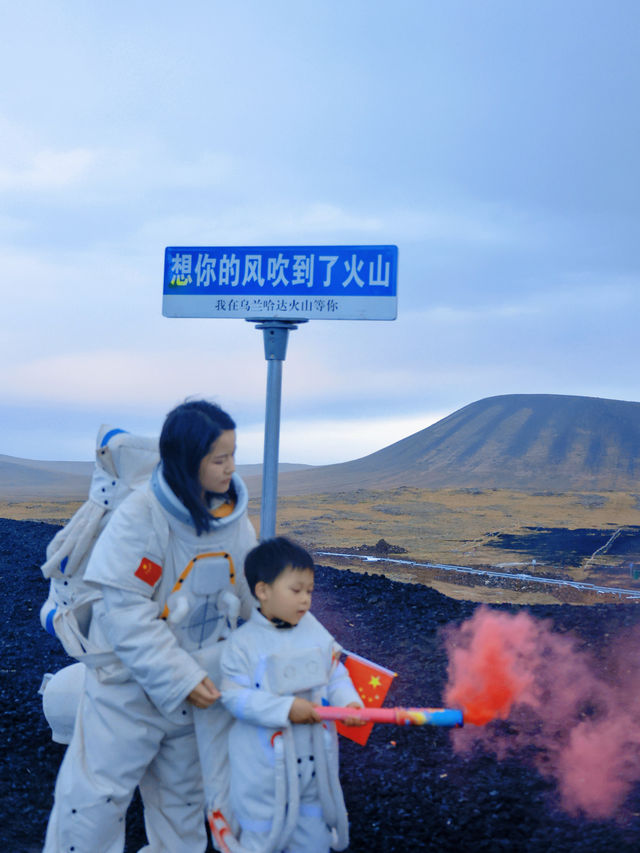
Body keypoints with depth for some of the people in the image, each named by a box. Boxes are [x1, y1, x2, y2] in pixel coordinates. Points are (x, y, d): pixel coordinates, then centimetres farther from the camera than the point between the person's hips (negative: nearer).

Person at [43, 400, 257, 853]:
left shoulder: (234, 516, -5)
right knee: (95, 796, 1)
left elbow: (251, 594, 7)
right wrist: (181, 679, -26)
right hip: (130, 683, -5)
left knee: (183, 793, 20)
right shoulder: (140, 516, -22)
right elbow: (126, 612, -24)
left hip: (198, 683, 5)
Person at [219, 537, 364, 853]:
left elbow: (335, 674, 6)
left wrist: (349, 701, -14)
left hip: (315, 758, 5)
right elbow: (236, 696, -18)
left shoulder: (315, 632, 1)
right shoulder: (243, 643, -14)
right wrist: (286, 708, -25)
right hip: (264, 764, -5)